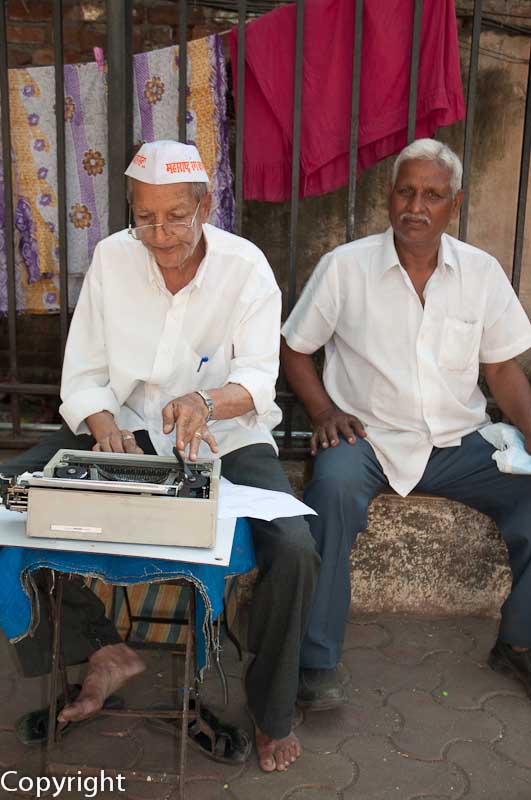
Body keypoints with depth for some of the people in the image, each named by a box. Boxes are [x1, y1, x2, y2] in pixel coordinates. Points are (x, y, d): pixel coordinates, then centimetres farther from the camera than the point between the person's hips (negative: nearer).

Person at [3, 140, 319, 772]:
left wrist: (207, 400, -39)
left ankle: (272, 711, 3)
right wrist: (104, 425, -23)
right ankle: (101, 650, -4)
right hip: (130, 430, 3)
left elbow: (259, 376, -16)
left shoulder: (245, 265, -8)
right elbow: (83, 374, -1)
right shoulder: (112, 257, -1)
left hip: (228, 437, -2)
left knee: (294, 550, -26)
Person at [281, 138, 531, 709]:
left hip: (459, 442, 3)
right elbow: (291, 348, 6)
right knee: (334, 485, -35)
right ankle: (316, 662, -20)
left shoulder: (482, 272, 7)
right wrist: (324, 411, -9)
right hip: (367, 438, -3)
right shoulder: (345, 266, -1)